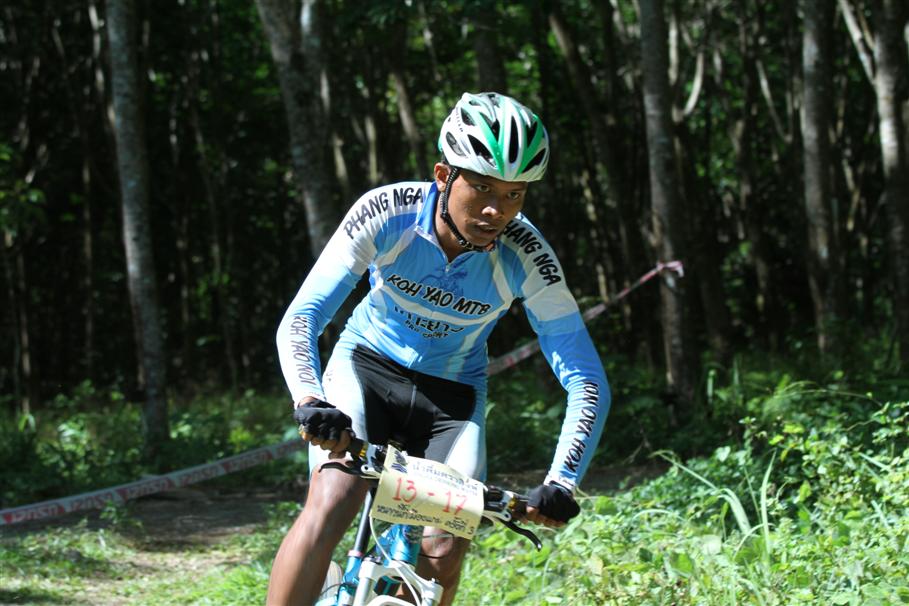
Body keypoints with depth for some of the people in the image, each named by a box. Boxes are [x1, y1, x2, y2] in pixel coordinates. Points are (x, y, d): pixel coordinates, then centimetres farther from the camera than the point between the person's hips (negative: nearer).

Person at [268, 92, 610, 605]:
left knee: (445, 555, -15)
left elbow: (587, 380, -21)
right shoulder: (386, 213, -26)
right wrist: (310, 402, -48)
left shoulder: (526, 258, -24)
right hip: (367, 367, -1)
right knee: (329, 510, -25)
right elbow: (300, 318, -29)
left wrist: (563, 482, -35)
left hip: (453, 394, 1)